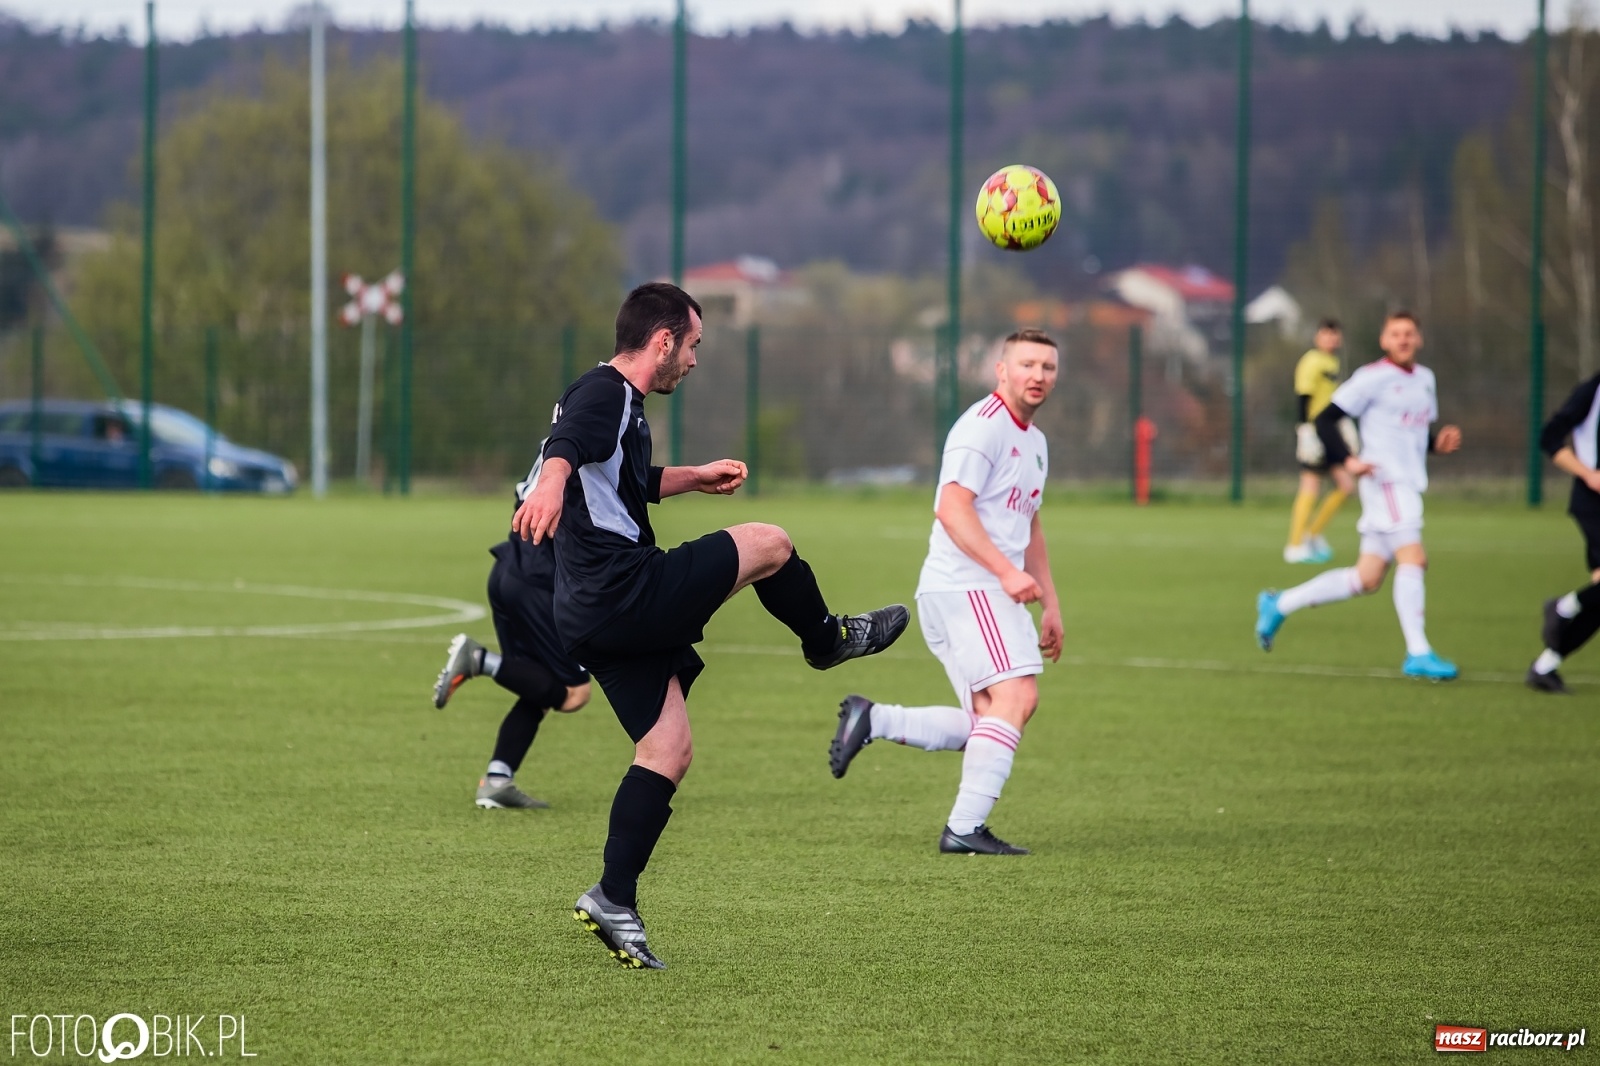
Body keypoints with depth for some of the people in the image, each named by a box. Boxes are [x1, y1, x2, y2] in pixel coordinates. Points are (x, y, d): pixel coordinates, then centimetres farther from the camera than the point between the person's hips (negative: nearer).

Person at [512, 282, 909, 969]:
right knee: (769, 544, 1)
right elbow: (566, 443, -34)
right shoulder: (603, 394, -11)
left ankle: (614, 900, 3)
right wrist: (550, 483, -55)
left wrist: (694, 478, 44)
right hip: (627, 592, -11)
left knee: (668, 750, 8)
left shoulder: (618, 401, 22)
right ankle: (827, 640, 27)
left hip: (594, 616, 11)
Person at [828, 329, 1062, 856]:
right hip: (962, 588, -10)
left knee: (990, 723, 4)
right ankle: (964, 828, -19)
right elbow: (953, 508, -20)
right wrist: (1006, 571, -26)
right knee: (1017, 695, -19)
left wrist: (1050, 604, 27)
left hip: (993, 594, 10)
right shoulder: (982, 427, -10)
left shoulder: (1033, 440, 21)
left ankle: (872, 719, 10)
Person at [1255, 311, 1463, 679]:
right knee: (1413, 558, -19)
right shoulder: (1372, 378, -7)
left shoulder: (1425, 379, 16)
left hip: (1409, 484, 8)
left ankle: (1279, 605, 21)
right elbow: (1326, 419, -7)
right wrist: (1348, 460, -19)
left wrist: (1439, 442, 7)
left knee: (1366, 578, 8)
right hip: (1385, 480, -8)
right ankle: (1418, 654, -18)